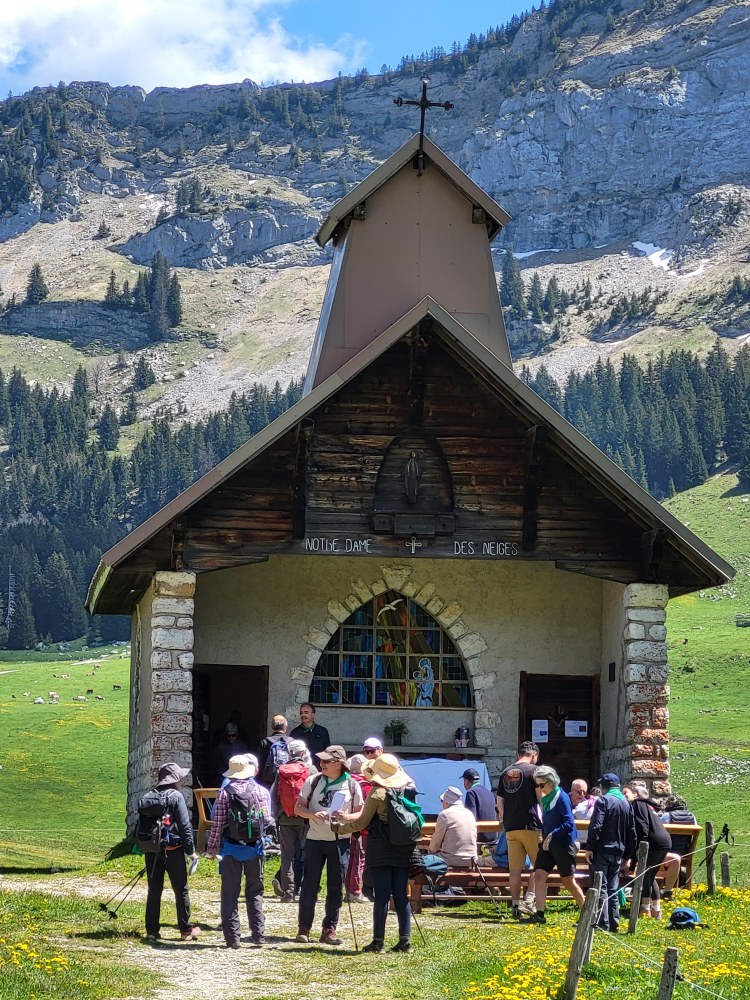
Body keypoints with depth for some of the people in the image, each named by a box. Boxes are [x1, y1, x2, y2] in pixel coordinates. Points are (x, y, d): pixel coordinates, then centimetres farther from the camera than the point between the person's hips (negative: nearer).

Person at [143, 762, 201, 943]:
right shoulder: (175, 797, -10)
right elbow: (184, 825, -12)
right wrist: (191, 851, -7)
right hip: (172, 850, -5)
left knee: (154, 890, 8)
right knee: (181, 890, 6)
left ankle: (152, 931, 7)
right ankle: (186, 930, 10)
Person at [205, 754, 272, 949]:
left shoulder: (224, 793, -5)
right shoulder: (261, 792, -1)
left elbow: (217, 824, -6)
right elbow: (267, 819, 0)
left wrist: (211, 848, 2)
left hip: (231, 847, -2)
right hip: (255, 848, 2)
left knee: (230, 894, 4)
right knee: (255, 893, 12)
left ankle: (232, 937, 1)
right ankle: (258, 935, 8)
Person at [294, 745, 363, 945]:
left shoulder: (352, 786, 1)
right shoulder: (313, 782, 3)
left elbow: (360, 814, 5)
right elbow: (298, 808, 4)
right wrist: (314, 814, -16)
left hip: (340, 841, 0)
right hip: (315, 839, 0)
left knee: (336, 887, 4)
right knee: (309, 885, -2)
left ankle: (329, 929, 12)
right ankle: (303, 928, 7)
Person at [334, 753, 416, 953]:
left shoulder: (377, 792, -12)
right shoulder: (407, 790, 7)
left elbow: (363, 822, -5)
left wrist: (341, 829, 12)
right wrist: (348, 818, 24)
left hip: (380, 850, -5)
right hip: (403, 850, 5)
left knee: (381, 895, -3)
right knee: (401, 895, 7)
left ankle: (378, 941, -1)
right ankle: (405, 940, 5)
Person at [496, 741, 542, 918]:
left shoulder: (505, 773, 13)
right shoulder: (533, 770, -3)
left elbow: (500, 802, 14)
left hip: (510, 826, 5)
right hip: (531, 825, -5)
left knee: (515, 869, 7)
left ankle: (515, 904, 7)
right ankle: (528, 900, -11)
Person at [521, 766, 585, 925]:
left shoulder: (562, 798, -13)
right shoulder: (546, 799, 11)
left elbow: (569, 823, -20)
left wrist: (552, 835, -24)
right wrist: (544, 836, 11)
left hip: (563, 844, -8)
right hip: (547, 844, 8)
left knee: (568, 881, 1)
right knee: (539, 876, -6)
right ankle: (539, 915, -7)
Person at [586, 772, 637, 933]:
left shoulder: (603, 801, -7)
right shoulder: (627, 804, 14)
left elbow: (596, 826, -18)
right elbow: (632, 833, 18)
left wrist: (589, 847, -15)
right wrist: (627, 856, 23)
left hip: (602, 851, -6)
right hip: (618, 852, 6)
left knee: (600, 888, -4)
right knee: (613, 889, 12)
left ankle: (603, 923, -9)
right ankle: (614, 923, 10)